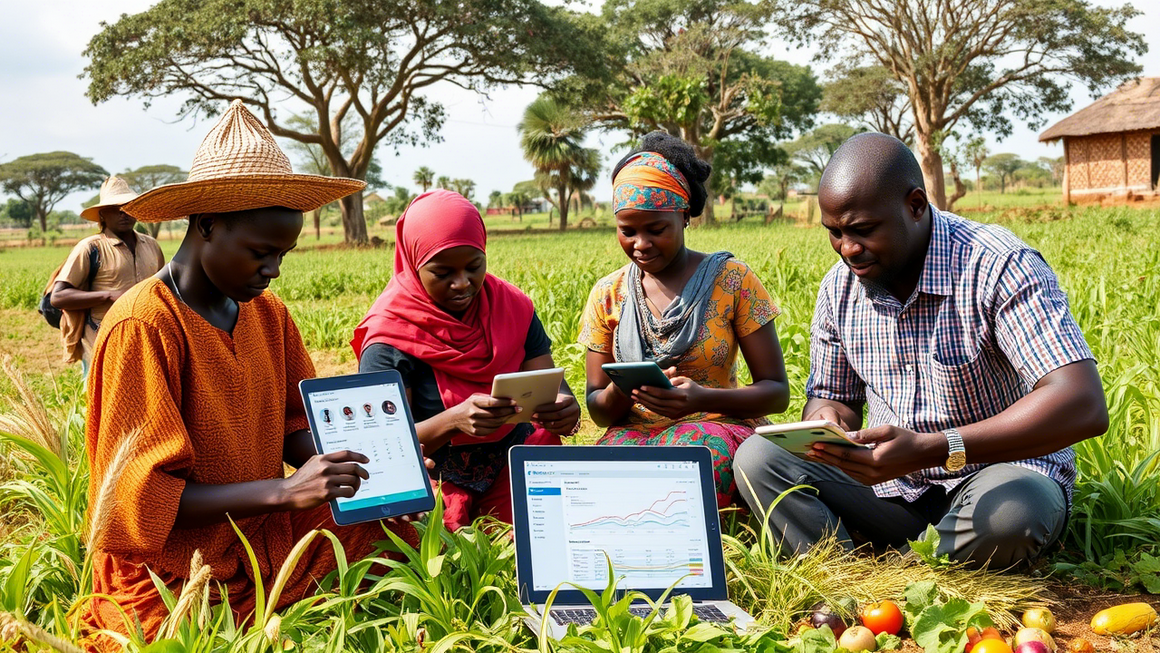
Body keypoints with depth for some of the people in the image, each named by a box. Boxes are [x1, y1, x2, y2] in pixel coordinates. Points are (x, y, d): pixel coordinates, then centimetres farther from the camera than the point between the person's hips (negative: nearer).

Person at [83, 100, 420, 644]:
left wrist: (366, 469, -11)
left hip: (264, 535, 7)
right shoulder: (143, 327, -18)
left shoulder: (268, 313, 5)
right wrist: (284, 491, -28)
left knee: (400, 533, -10)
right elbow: (142, 493, -19)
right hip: (174, 572, -6)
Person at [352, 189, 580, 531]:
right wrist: (454, 420, -30)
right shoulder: (390, 333, -10)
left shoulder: (511, 306, 2)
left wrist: (565, 410, -23)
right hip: (437, 477, -3)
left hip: (514, 462, 3)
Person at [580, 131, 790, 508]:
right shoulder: (608, 295, 7)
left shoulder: (732, 280, -1)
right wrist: (620, 392, -16)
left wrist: (702, 398, -22)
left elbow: (777, 392, -2)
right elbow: (598, 411, 11)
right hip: (633, 432, 2)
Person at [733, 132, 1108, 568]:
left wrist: (931, 449, -40)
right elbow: (833, 398, 15)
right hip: (890, 489, 5)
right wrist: (826, 418, -13)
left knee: (1011, 510, -39)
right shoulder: (839, 288, 0)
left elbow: (1085, 407, -31)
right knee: (757, 456, -15)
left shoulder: (997, 268, -20)